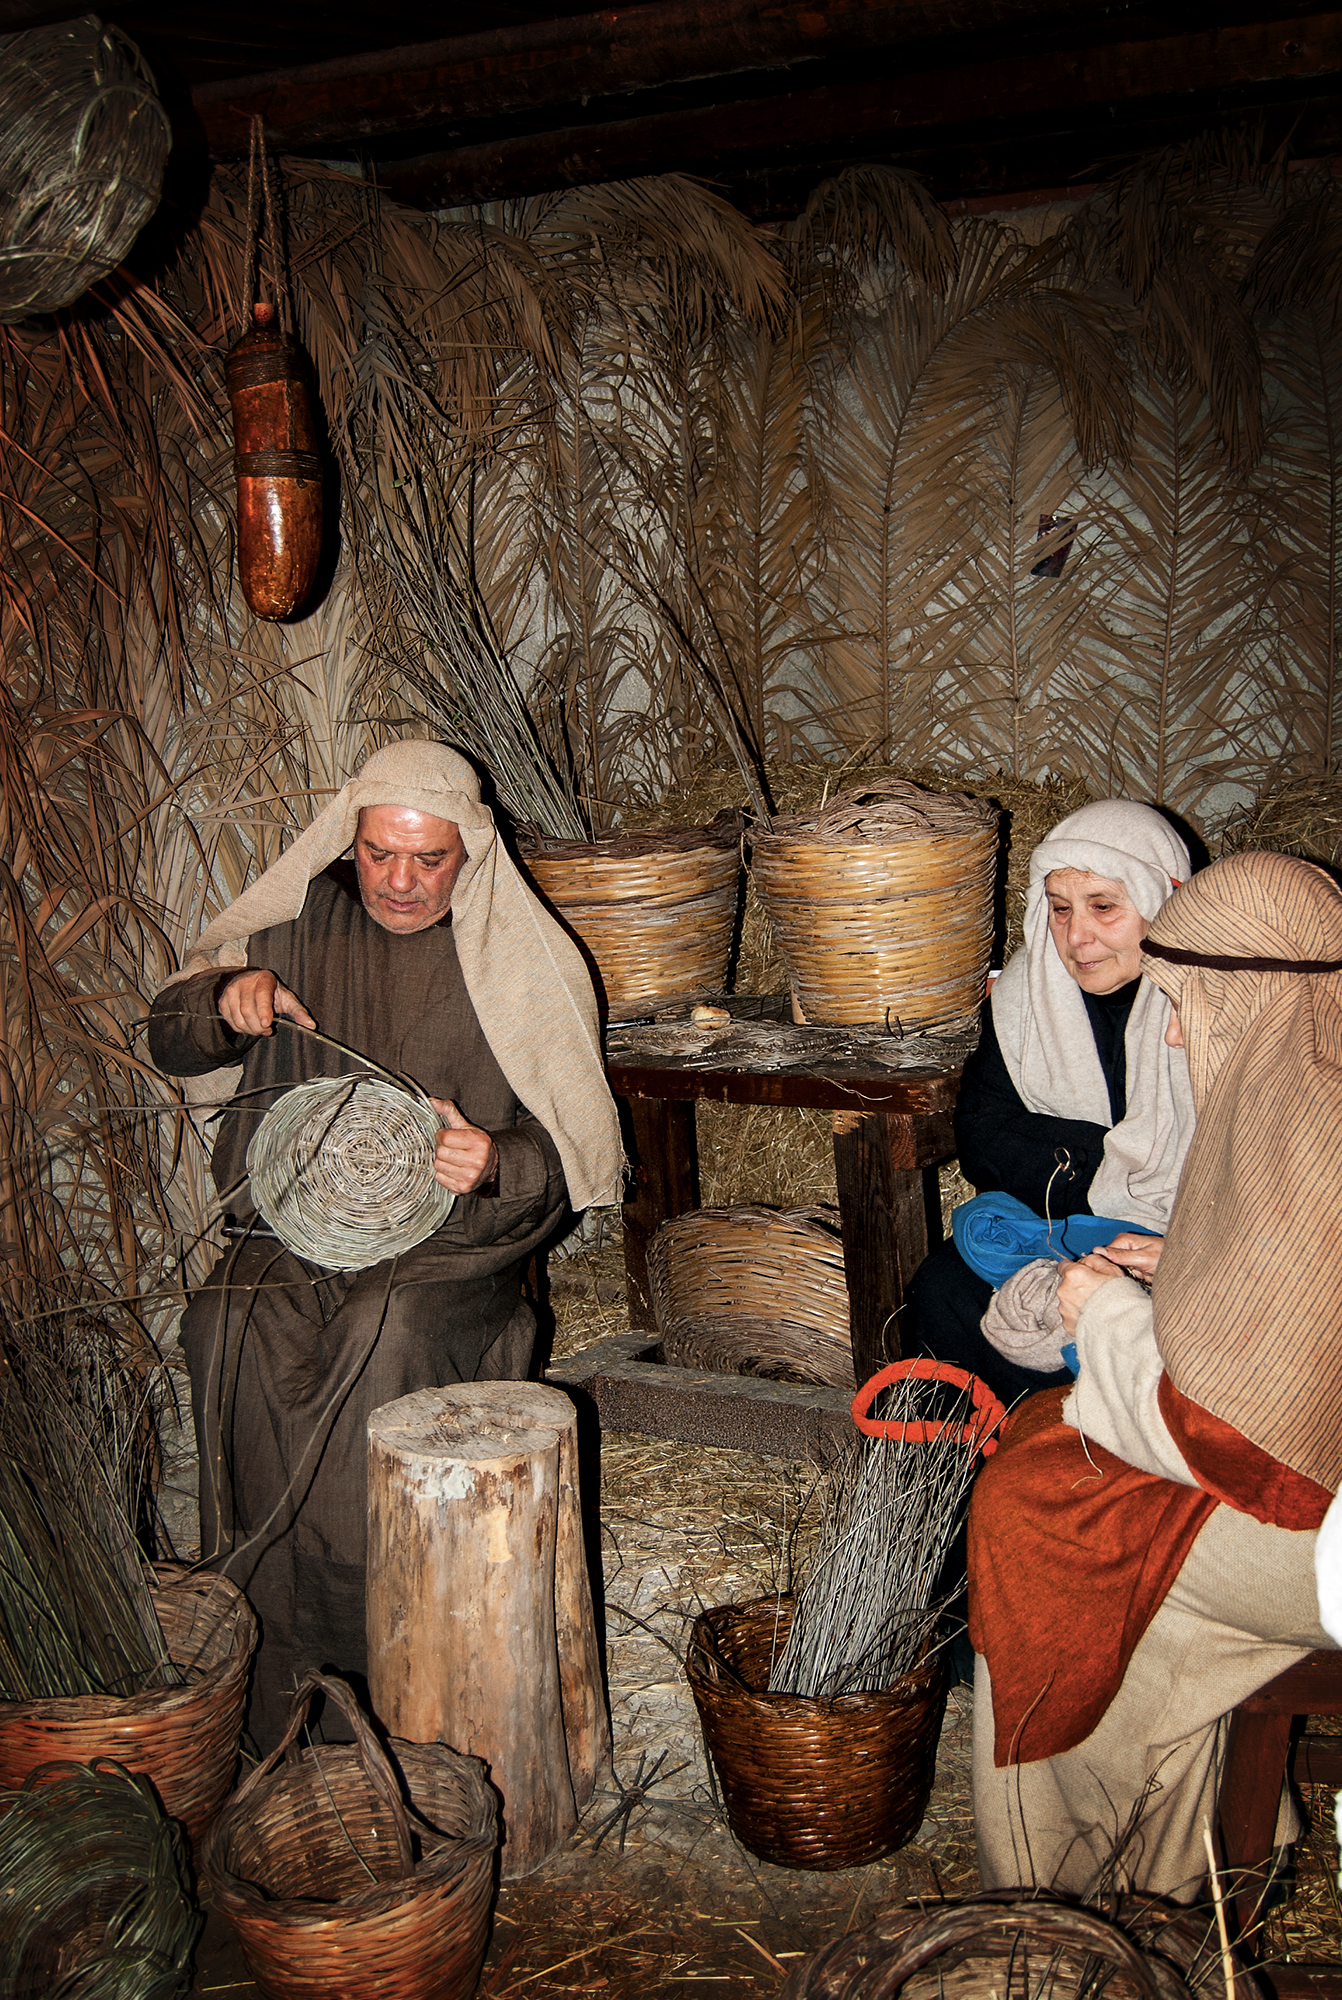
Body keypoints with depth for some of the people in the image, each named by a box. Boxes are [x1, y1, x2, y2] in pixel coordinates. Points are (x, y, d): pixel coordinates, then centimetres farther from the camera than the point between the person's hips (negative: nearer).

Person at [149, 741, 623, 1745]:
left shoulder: (517, 958, 2)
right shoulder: (304, 926, 10)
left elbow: (567, 1149, 0)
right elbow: (171, 1043, 15)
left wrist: (493, 1163, -23)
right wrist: (226, 999, -9)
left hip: (450, 1242, -2)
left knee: (386, 1329, -34)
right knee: (229, 1328, -29)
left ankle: (370, 1663, -19)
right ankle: (283, 1676, -19)